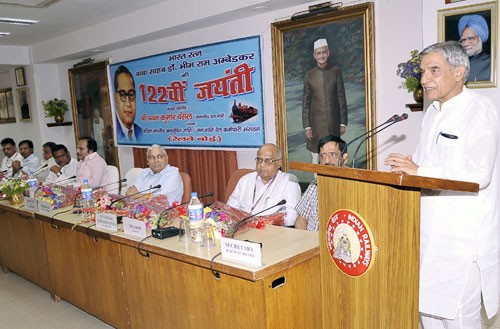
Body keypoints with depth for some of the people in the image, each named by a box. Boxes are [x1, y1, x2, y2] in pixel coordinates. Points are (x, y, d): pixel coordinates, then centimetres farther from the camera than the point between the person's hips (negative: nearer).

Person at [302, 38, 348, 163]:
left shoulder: (336, 71, 2)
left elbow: (341, 98, 3)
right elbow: (305, 102, 4)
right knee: (316, 157, 2)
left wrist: (343, 122, 1)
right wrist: (307, 126, -1)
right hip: (316, 123, 0)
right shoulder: (309, 75, 2)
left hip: (334, 122, 0)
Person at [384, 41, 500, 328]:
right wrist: (408, 167, 0)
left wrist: (419, 172, -23)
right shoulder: (433, 111, 13)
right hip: (430, 232, 8)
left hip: (463, 237, -8)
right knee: (428, 305, 16)